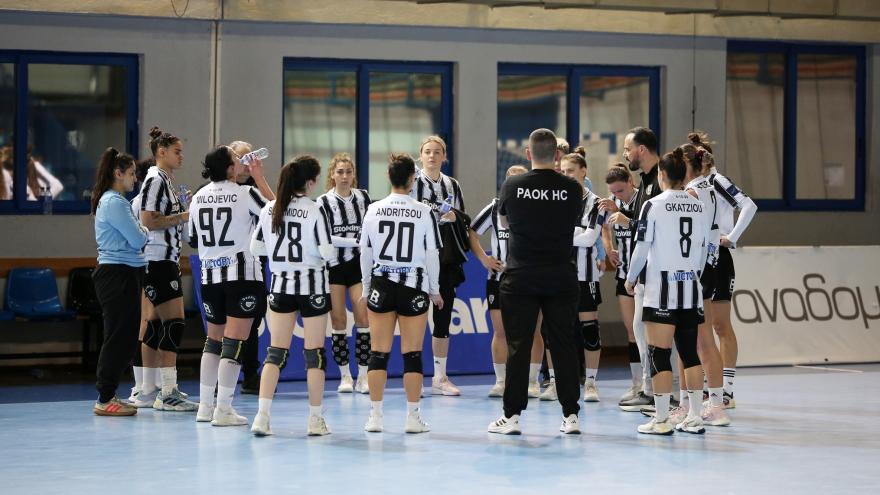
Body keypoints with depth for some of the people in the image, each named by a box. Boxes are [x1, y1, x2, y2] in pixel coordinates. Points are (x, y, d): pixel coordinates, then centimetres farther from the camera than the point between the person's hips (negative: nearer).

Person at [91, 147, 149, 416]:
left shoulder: (112, 201, 18)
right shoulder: (114, 202, -14)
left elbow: (130, 238, 20)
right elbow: (137, 240, -15)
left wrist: (140, 232, 3)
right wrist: (144, 231, 4)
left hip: (121, 275, 10)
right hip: (118, 274, -10)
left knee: (123, 338, 13)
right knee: (119, 337, -7)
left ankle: (108, 396, 17)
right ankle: (105, 400, -4)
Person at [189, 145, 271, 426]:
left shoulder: (198, 198, 5)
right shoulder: (245, 194, -10)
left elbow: (193, 240, 12)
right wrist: (260, 178, 5)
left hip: (210, 276, 5)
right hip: (242, 274, -5)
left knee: (214, 339, 18)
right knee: (235, 341, -4)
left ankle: (205, 405, 18)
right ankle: (223, 410, -6)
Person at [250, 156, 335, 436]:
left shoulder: (269, 210, 0)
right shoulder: (314, 210, -13)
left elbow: (255, 248, 5)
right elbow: (327, 252, -14)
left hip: (281, 284, 4)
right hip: (312, 285, -4)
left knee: (276, 351, 5)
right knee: (314, 352, 5)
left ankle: (262, 416, -5)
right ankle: (315, 419, 9)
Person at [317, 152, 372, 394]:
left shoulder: (363, 197, 5)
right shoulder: (324, 201, -5)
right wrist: (355, 241, -17)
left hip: (359, 263, 2)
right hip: (334, 264, -2)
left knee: (363, 316, -7)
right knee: (338, 319, 1)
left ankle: (363, 376, -2)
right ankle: (345, 376, 9)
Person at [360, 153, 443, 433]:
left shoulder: (374, 210, -2)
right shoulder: (424, 212, -6)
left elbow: (365, 253, 3)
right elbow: (432, 255, -3)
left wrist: (366, 289, 14)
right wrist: (434, 290, 10)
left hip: (381, 286, 1)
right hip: (414, 288, -1)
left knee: (379, 353, 6)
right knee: (412, 354, 3)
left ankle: (375, 416, 6)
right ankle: (413, 417, 5)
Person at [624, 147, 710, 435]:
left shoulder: (654, 205, -7)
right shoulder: (699, 207, 7)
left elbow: (642, 248, -7)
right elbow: (704, 249, 14)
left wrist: (630, 279, 7)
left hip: (662, 287, -5)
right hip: (691, 288, 5)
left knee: (659, 353, -1)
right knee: (690, 352, 10)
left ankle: (661, 420, -2)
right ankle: (695, 417, 10)